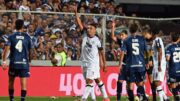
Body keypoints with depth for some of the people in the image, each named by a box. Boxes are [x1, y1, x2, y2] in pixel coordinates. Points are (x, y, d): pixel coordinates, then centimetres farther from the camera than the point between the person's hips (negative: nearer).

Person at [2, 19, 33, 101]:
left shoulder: (11, 37, 0)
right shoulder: (27, 37, 3)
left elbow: (7, 49, -11)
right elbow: (30, 50, 9)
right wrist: (29, 60, 25)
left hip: (13, 63, 0)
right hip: (24, 63, 0)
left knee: (11, 82, 17)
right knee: (23, 83, -3)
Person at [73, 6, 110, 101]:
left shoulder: (96, 40, -8)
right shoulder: (85, 35, 0)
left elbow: (101, 52, 1)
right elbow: (79, 23, -6)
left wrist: (104, 63, 6)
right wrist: (76, 13, -16)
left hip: (93, 62, -5)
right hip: (84, 62, 5)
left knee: (89, 81, -11)